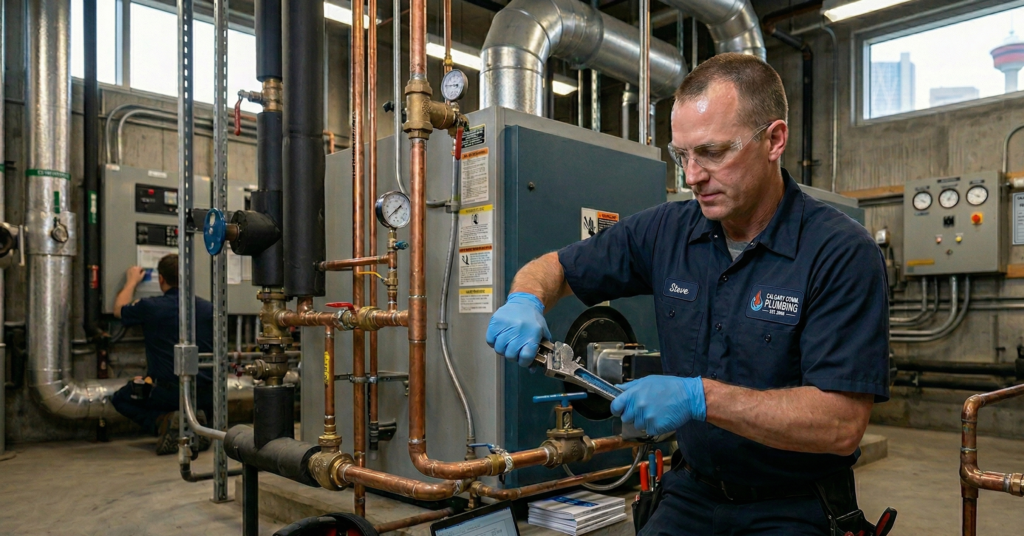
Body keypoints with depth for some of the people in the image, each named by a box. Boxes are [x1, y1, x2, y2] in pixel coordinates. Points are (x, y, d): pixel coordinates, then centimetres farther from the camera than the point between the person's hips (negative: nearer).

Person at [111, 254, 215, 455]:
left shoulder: (149, 307, -6)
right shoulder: (208, 308, 2)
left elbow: (118, 310, 19)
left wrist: (132, 282, 35)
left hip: (167, 393, -3)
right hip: (205, 395, 4)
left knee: (120, 399, 26)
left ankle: (163, 421, -3)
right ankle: (196, 419, 4)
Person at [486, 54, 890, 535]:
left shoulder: (843, 253, -15)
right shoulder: (667, 230, -2)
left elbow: (842, 425, -21)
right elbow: (555, 268, 8)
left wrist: (699, 397, -28)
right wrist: (525, 301, -14)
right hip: (691, 493, 3)